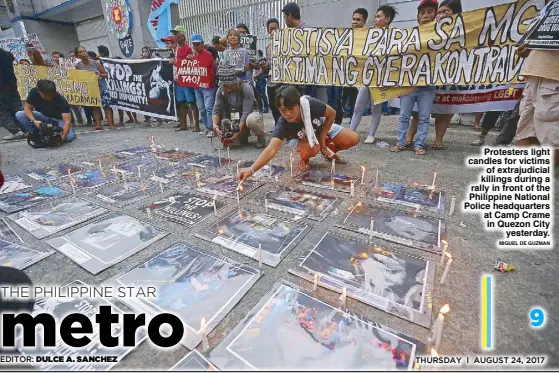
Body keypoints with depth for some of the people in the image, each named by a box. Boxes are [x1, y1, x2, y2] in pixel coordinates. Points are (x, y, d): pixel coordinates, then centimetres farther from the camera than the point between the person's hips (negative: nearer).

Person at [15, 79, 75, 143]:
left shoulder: (61, 100, -29)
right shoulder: (34, 92, -19)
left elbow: (67, 121, -36)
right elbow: (27, 108, -11)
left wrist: (62, 137, -48)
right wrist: (34, 121, -32)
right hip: (43, 116, 3)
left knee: (68, 137, -30)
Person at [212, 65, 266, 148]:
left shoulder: (246, 88, -24)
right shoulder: (221, 90, -10)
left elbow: (246, 112, -28)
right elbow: (216, 110, -13)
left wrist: (238, 131, -37)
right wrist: (215, 124, -34)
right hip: (235, 118, 6)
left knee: (251, 120, -40)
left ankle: (261, 137, -10)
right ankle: (244, 136, 11)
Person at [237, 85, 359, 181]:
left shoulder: (310, 104, -36)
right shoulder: (283, 125, -39)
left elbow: (332, 114, -17)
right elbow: (271, 150, -52)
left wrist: (322, 138, -17)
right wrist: (251, 169, -67)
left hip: (322, 129, 3)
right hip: (300, 139, -2)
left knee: (353, 139, -10)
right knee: (311, 149, -38)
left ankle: (328, 151, 17)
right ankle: (304, 158, 0)